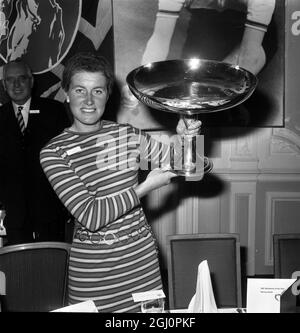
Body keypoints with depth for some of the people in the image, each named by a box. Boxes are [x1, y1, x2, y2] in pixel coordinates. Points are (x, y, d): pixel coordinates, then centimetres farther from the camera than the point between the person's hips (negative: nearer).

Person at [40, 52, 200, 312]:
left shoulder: (128, 135, 3)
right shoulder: (54, 152, -8)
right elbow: (90, 216, -17)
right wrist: (146, 186, -14)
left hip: (142, 257, 3)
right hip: (92, 270, -3)